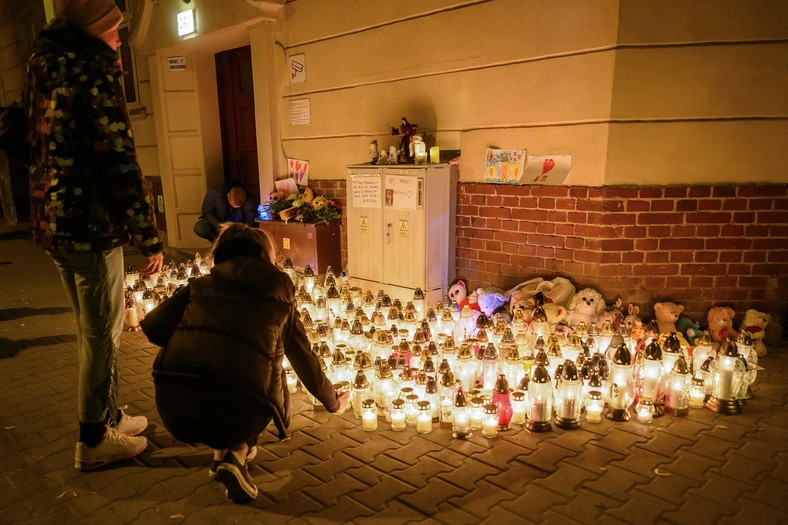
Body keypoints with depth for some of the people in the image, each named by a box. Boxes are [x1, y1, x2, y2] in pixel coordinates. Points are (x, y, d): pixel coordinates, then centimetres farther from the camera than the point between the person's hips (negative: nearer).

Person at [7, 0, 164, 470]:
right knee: (102, 334, 3)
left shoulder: (43, 68, 14)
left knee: (94, 329, 19)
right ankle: (94, 440, 16)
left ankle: (110, 416, 34)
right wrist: (150, 237, -15)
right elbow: (121, 164, -19)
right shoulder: (95, 74, -12)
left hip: (54, 224, 9)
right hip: (92, 226, -9)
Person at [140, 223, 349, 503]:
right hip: (236, 414, -2)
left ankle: (221, 451, 26)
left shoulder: (200, 286, 17)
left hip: (174, 410, 3)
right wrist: (334, 402, 42)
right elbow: (306, 362, 24)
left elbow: (153, 327, 8)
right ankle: (236, 454, 10)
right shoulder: (281, 299, 16)